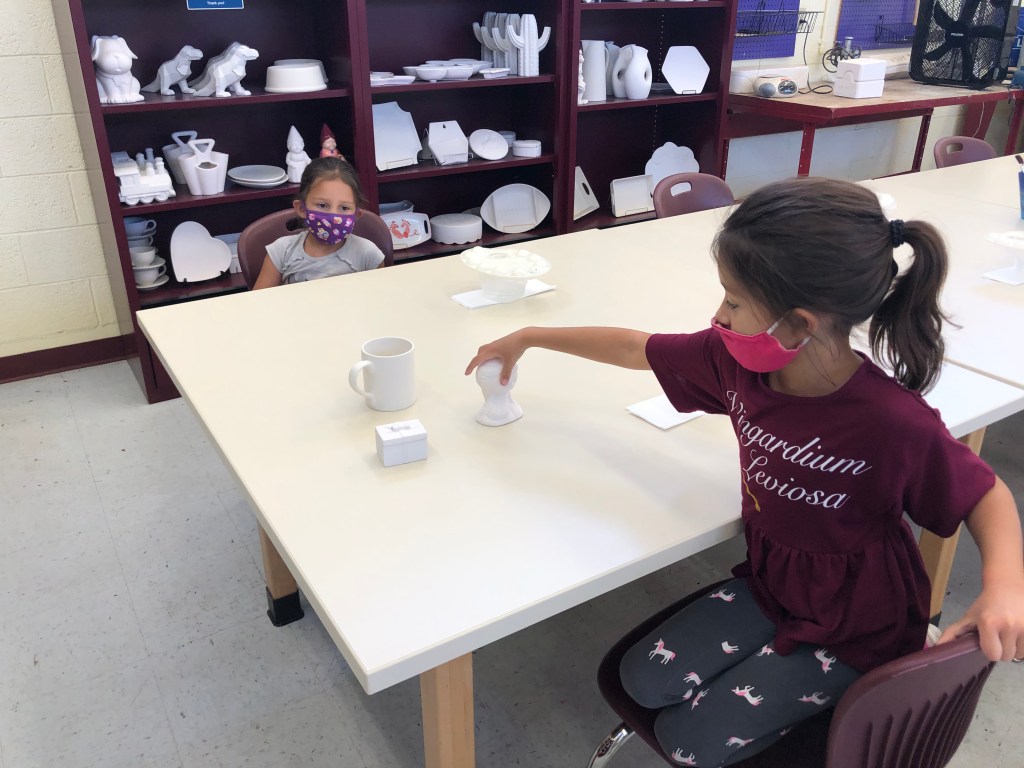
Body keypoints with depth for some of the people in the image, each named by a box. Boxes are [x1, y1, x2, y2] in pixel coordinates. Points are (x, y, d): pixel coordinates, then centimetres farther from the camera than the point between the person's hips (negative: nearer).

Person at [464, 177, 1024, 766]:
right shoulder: (735, 363, -19)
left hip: (854, 627, -5)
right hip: (769, 583, 5)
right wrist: (526, 339, 5)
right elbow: (635, 348, -5)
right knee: (646, 681, 3)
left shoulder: (894, 424, -34)